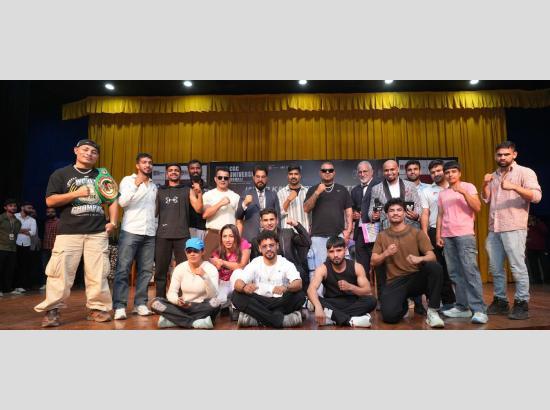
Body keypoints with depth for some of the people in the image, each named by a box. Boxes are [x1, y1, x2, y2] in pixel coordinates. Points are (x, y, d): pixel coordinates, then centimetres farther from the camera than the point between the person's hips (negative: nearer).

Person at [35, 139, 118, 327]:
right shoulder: (61, 174, 7)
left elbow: (113, 199, 16)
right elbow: (50, 201, 0)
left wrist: (112, 222, 2)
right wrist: (76, 193, -11)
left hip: (98, 233, 2)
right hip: (69, 232, -2)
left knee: (98, 274, 1)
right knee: (61, 273, -4)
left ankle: (97, 308, 11)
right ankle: (52, 310, 9)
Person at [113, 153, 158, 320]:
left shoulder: (154, 186, 19)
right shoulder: (128, 180, 4)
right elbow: (122, 202, -11)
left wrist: (155, 224, 12)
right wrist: (135, 185, -21)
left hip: (150, 233, 5)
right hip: (131, 231, -5)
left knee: (146, 270, 4)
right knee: (123, 269, -6)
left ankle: (140, 304, 10)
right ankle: (119, 306, -3)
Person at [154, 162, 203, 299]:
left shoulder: (188, 190, 12)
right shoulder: (160, 191, 16)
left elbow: (199, 209, 2)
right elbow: (154, 212, 15)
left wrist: (199, 193, -10)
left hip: (182, 235, -1)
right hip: (163, 235, 1)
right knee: (160, 270, 5)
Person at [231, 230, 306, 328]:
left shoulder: (286, 264, -1)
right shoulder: (254, 264, 1)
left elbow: (298, 284, -18)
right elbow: (238, 283, -13)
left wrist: (286, 288, -41)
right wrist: (244, 287, -39)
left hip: (281, 302, -1)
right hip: (258, 303, 1)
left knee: (300, 296, -28)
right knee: (237, 296, -27)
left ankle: (257, 318, -27)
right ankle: (280, 319, -29)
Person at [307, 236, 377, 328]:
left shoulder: (356, 267, -6)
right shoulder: (323, 269, -10)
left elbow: (368, 291, -11)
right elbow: (311, 289, -27)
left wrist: (350, 287, -32)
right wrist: (318, 307, -48)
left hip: (353, 304, 1)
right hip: (332, 305, -1)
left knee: (371, 300, -29)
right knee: (314, 301, -30)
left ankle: (333, 317, -27)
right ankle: (350, 320, -30)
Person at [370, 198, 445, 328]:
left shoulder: (417, 233, 4)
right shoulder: (382, 236, 8)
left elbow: (432, 256, -6)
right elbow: (373, 261, 5)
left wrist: (419, 259, -28)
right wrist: (386, 253, -15)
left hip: (417, 278, 0)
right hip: (395, 282, 1)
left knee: (435, 267, -32)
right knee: (389, 315, -24)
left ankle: (432, 312, -16)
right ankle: (403, 305, 16)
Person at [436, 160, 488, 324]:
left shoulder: (468, 187, 5)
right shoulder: (442, 193, 17)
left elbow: (477, 208, -6)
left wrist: (463, 192, -16)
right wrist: (438, 235, 8)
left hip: (465, 234, -5)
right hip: (447, 236, 5)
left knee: (470, 270, -13)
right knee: (455, 273, 3)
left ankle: (479, 310, -12)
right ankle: (462, 306, 8)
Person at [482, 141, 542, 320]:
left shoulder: (525, 172, -1)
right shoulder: (494, 176, 17)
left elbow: (537, 196, -13)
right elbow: (486, 200, 15)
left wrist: (514, 187, -25)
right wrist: (485, 185, -1)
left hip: (514, 228, -6)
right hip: (494, 229, 6)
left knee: (518, 267, -4)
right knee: (496, 268, 9)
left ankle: (521, 304, 5)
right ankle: (500, 301, 19)